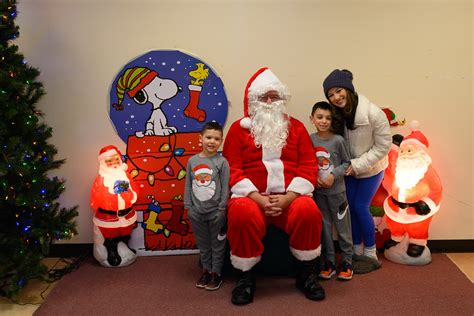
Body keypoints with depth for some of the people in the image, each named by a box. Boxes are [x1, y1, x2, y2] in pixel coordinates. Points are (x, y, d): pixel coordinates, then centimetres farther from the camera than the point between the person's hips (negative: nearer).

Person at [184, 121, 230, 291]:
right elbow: (188, 185, 5)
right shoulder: (192, 161, 1)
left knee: (217, 244, 10)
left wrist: (222, 209, -9)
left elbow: (225, 187, -7)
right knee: (202, 244, 17)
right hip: (197, 212, 3)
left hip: (215, 212, -3)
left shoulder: (222, 161, -8)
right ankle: (206, 270, 33)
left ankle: (216, 273, 24)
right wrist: (188, 207, 2)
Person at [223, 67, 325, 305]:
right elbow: (232, 170, 0)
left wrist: (287, 198, -12)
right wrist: (259, 199, -14)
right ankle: (245, 277, -10)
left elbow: (308, 167, 5)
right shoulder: (239, 128, 8)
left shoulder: (296, 127, 13)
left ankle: (306, 274, -5)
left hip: (290, 197, 2)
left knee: (308, 212, -30)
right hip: (252, 197, -1)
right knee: (242, 215, -34)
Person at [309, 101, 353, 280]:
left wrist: (333, 175, -16)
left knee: (342, 227, 7)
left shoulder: (338, 140, -10)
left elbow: (346, 163, -3)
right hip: (318, 191, 3)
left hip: (337, 190, -2)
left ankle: (347, 262, 22)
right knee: (324, 227, 12)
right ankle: (329, 262, 25)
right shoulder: (309, 140, -3)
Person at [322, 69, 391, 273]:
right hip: (351, 167, 5)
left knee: (360, 207, -4)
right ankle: (357, 252, 24)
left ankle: (371, 256, 14)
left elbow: (383, 146, -19)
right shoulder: (337, 113, -12)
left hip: (371, 168, -4)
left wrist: (358, 164, -21)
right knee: (350, 206, 6)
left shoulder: (373, 113, -27)